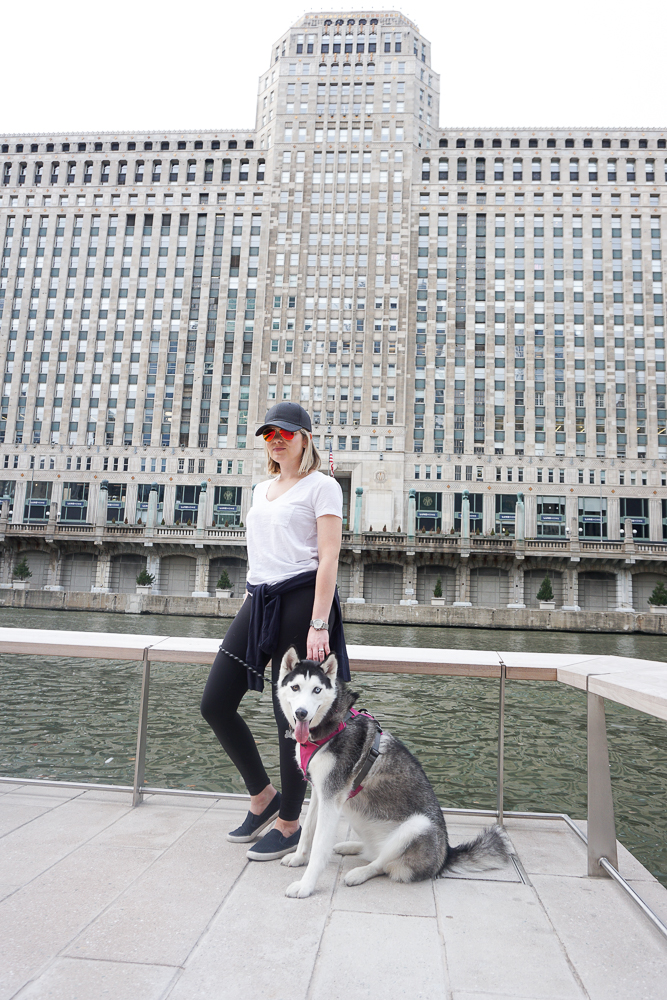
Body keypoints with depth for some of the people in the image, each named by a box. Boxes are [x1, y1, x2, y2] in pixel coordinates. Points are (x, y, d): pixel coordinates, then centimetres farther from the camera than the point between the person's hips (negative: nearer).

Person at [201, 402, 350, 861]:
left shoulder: (321, 485, -1)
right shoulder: (262, 489, 21)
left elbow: (329, 558, -10)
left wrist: (319, 625, -18)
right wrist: (258, 602, 20)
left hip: (300, 599, -7)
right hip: (258, 599, 8)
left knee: (291, 714, -1)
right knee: (216, 703, 4)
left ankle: (289, 824, 18)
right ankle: (263, 796, 23)